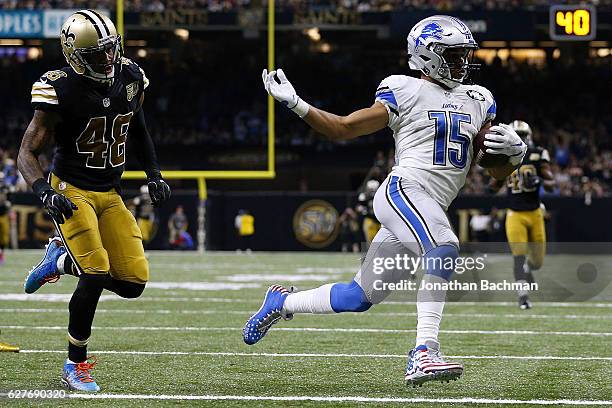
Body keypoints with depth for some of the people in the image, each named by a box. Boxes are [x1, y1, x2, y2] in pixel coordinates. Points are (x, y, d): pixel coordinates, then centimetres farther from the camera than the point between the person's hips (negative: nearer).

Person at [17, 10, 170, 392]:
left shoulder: (130, 78, -2)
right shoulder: (62, 91, -19)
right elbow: (28, 152, -15)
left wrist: (154, 174, 9)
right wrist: (45, 192, -32)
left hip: (110, 195, 6)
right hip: (72, 192, -6)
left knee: (133, 284, -5)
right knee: (97, 277, -20)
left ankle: (62, 260, 21)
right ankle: (76, 365, -3)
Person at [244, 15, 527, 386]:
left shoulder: (478, 102, 18)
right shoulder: (405, 92, 2)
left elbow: (496, 174, 19)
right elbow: (344, 128, 6)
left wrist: (515, 152, -3)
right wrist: (296, 104, -5)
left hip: (432, 210, 7)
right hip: (402, 191, -7)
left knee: (360, 297, 10)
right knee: (444, 250, -34)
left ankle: (282, 303, 32)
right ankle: (424, 353, -40)